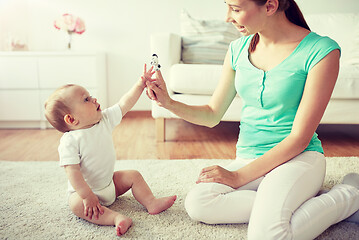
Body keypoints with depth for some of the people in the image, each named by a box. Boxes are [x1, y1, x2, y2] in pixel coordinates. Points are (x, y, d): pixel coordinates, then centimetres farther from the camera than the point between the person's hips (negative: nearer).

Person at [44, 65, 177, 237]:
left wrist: (141, 84, -10)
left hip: (110, 183, 7)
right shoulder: (70, 141, -26)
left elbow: (124, 105, -5)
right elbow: (73, 172, -28)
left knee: (134, 176, 1)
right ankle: (117, 218, -40)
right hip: (84, 189, -6)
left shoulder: (104, 120, -7)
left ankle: (151, 203, 0)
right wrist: (87, 196, -31)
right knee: (76, 205, -33)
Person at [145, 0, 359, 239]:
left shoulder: (321, 51, -12)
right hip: (248, 158, 5)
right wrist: (168, 103, -6)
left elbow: (299, 139, -13)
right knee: (197, 203, -22)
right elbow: (212, 115, 10)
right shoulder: (238, 49, 4)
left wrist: (239, 177, -16)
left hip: (299, 157, -4)